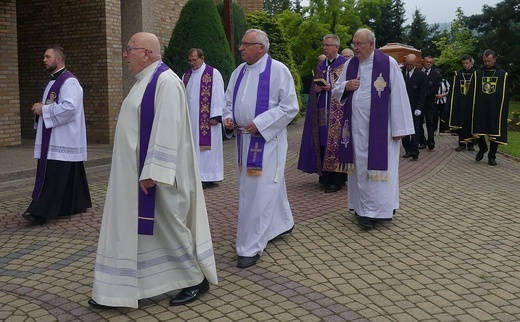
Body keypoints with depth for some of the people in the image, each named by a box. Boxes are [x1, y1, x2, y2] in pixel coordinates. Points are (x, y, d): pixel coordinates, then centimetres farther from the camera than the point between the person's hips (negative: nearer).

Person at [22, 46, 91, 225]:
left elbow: (69, 107, -25)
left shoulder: (69, 81, -13)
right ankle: (77, 205, 21)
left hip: (64, 139, -10)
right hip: (53, 138, 10)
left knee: (53, 176, -9)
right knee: (68, 175, 13)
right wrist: (40, 108, 2)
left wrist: (44, 109, -17)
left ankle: (41, 212, -9)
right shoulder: (53, 82, 18)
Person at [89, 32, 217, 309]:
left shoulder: (165, 81, -17)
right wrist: (143, 171, 21)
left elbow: (167, 129, -24)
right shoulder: (146, 81, 14)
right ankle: (118, 290, 23)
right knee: (128, 228, 13)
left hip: (154, 173, -10)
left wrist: (153, 172, -27)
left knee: (168, 225, 2)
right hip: (135, 172, 10)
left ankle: (197, 279, 20)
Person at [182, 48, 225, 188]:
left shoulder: (213, 74, -4)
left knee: (207, 146, -2)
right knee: (194, 147, 6)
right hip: (190, 119, 6)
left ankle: (208, 176, 4)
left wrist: (215, 116, -13)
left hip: (206, 119, -6)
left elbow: (218, 96, -9)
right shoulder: (186, 75, 14)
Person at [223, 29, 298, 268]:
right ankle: (282, 224, 38)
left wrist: (260, 123, -19)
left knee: (260, 192, -6)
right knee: (259, 188, 16)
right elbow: (229, 101, 19)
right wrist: (228, 117, -4)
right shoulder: (238, 72, 10)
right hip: (243, 138, 7)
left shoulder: (277, 70, -9)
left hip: (267, 139, -7)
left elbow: (290, 106, -12)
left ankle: (251, 247, 1)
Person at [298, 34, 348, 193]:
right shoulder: (321, 66, 17)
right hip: (322, 111, 6)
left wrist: (332, 87, -15)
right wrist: (317, 89, -2)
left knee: (335, 142, -8)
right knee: (323, 143, 4)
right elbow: (314, 87, 20)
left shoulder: (345, 64, -1)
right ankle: (325, 176, 13)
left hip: (338, 112, -5)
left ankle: (337, 179, -4)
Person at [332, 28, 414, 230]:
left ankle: (374, 210, 3)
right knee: (359, 166, 10)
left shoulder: (388, 63, -8)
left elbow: (398, 95, -8)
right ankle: (362, 206, 20)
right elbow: (336, 91, 14)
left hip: (379, 127, -5)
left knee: (377, 166, -2)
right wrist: (346, 86, -10)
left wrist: (399, 127, -10)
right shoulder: (349, 65, 7)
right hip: (356, 126, 5)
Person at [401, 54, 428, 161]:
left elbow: (422, 94, -2)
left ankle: (414, 152, -4)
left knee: (415, 130, -3)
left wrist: (419, 108, -10)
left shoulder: (421, 75, 0)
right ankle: (407, 150, 11)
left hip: (415, 108, -2)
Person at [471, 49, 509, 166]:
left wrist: (504, 111, 0)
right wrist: (473, 107, -1)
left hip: (495, 109, -1)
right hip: (480, 108, 1)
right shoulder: (478, 73, 6)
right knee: (478, 130, 3)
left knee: (495, 133, 3)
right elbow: (473, 92, 6)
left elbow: (505, 95, 5)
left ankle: (492, 156, 15)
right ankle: (482, 148, 30)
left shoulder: (502, 74, 4)